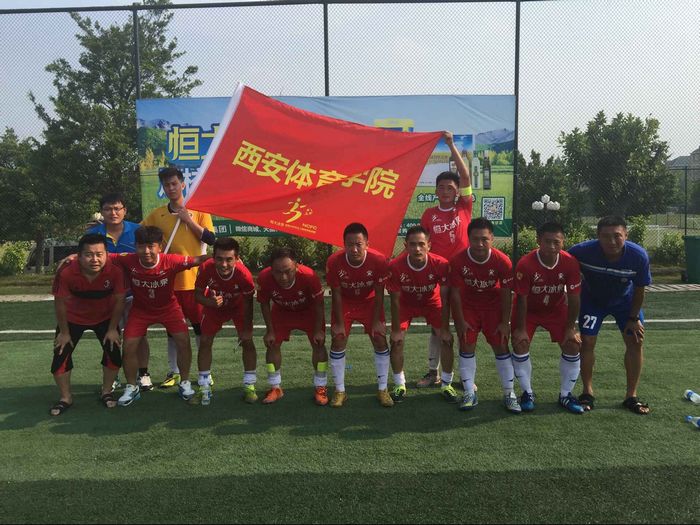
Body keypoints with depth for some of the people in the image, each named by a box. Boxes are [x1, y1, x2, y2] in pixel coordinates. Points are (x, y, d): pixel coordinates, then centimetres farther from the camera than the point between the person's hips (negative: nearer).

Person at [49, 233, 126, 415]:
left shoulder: (115, 271, -33)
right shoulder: (66, 272, -35)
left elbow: (119, 301, -18)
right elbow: (60, 303, -19)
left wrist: (112, 329, -12)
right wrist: (64, 332, -9)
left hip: (105, 317, 0)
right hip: (73, 318, 0)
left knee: (113, 351, -7)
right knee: (61, 354, -4)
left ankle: (107, 392, 18)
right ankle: (66, 398, 18)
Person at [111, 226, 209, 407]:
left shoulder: (170, 261, -29)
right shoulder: (129, 261, -26)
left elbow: (196, 260, -26)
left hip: (168, 307, -1)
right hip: (141, 308, 1)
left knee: (184, 341, -12)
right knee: (129, 346, -6)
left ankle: (184, 383, 10)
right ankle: (131, 388, 17)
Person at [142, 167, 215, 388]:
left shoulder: (199, 211, 1)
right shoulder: (157, 215, 7)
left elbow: (210, 239, -8)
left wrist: (189, 220, -12)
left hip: (195, 278, -2)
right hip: (169, 279, 2)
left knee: (200, 326, 5)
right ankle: (174, 372, 20)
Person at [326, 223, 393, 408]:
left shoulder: (379, 260, -30)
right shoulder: (334, 261, -30)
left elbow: (379, 293, -17)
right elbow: (336, 294, -17)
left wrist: (376, 321, -13)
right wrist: (339, 323, -14)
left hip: (369, 302, 0)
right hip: (344, 303, 0)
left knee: (380, 340, -6)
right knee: (338, 341, -8)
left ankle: (382, 389, 9)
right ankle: (339, 390, 6)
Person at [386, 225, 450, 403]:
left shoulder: (441, 264, -32)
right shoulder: (395, 266, -32)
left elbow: (444, 299, -20)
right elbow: (395, 300, -20)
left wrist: (445, 328, -16)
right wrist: (396, 329, -15)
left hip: (432, 302, 0)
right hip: (406, 303, 0)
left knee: (446, 339, -9)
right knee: (397, 341, -10)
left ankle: (447, 384, 10)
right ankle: (400, 385, 9)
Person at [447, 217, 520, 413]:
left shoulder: (502, 261, -23)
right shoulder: (457, 261, -24)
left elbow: (506, 293, -13)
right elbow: (455, 292, -15)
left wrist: (505, 322, -11)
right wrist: (460, 321, -12)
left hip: (493, 306, 0)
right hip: (467, 306, 0)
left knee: (501, 346, -1)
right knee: (466, 346, -3)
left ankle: (509, 393, 10)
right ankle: (469, 393, 7)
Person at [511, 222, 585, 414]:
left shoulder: (570, 263, -23)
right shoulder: (525, 264, -30)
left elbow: (574, 298, -15)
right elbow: (521, 299, -22)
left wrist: (570, 328, -13)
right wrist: (521, 329, -18)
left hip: (557, 309, 2)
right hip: (528, 310, -2)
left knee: (573, 345, -5)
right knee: (520, 345, -13)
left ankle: (565, 395, 12)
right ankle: (527, 393, 7)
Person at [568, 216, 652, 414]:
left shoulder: (639, 255, -31)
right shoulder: (583, 251, -36)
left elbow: (639, 290, -15)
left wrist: (633, 318, -7)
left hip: (625, 300, 1)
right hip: (592, 299, -1)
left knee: (636, 342, -3)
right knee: (587, 341, -7)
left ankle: (631, 396, 12)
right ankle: (587, 392, 12)